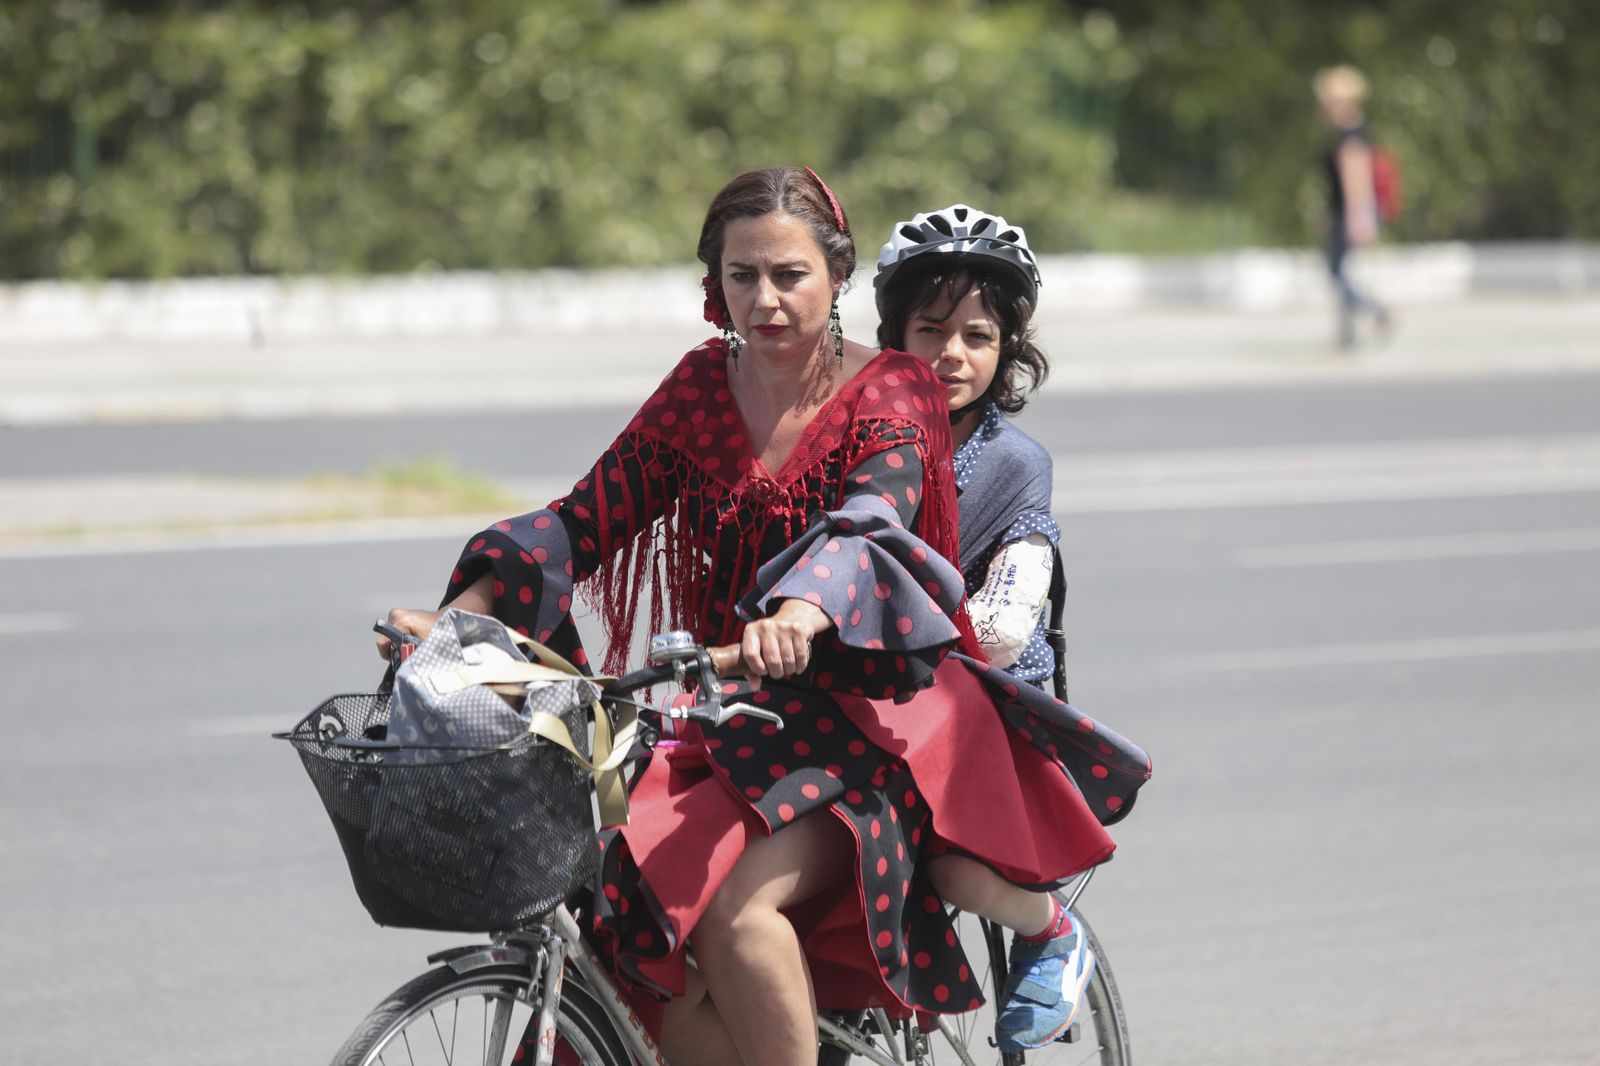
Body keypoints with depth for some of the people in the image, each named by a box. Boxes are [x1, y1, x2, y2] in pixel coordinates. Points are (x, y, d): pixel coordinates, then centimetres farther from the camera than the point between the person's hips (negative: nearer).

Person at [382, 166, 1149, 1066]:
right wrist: (460, 617, -12)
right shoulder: (701, 391, 9)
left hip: (871, 715, -5)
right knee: (626, 911, -21)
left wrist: (798, 618, -46)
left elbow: (870, 526, -24)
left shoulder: (892, 393, -5)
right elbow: (587, 518, 4)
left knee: (731, 903, -29)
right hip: (735, 721, 5)